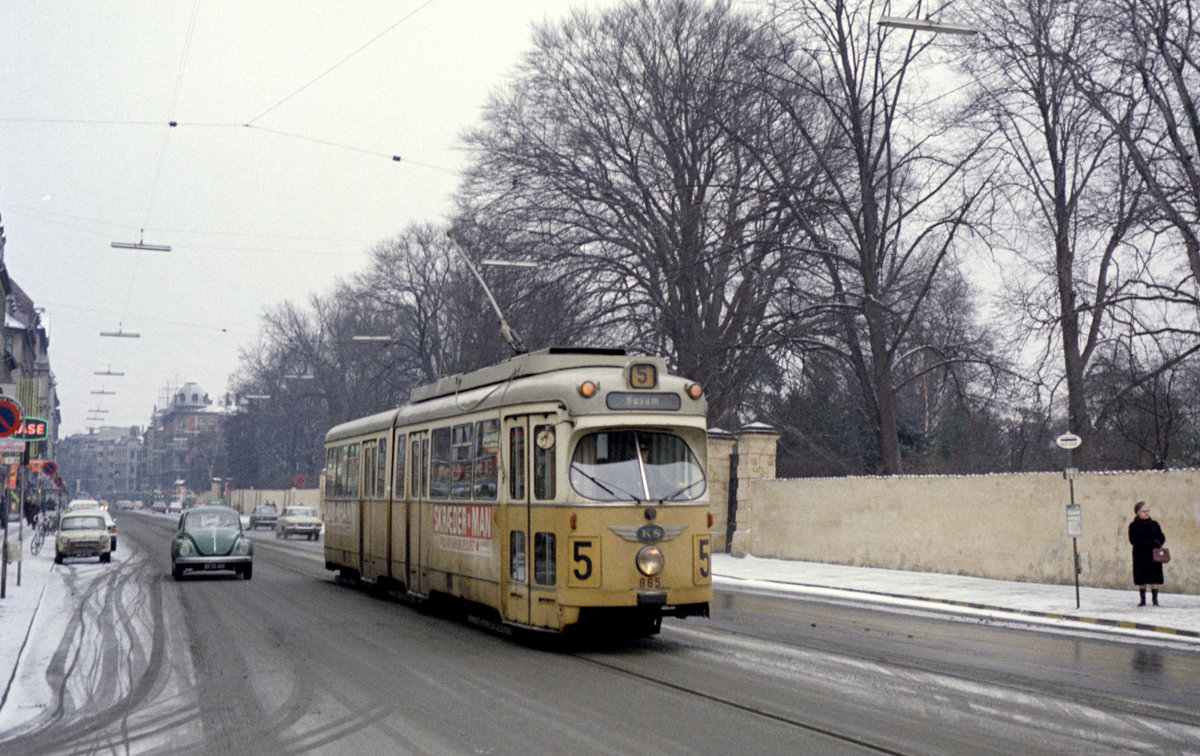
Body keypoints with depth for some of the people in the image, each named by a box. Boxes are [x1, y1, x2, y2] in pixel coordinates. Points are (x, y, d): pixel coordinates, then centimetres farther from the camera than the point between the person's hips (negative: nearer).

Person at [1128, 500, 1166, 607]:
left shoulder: (1154, 524, 8)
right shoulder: (1133, 526, 0)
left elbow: (1162, 538, 7)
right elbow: (1133, 540, -11)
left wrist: (1156, 546, -14)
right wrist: (1152, 542, -13)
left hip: (1153, 556, 1)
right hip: (1140, 556, -1)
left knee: (1154, 578, -4)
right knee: (1141, 579, 0)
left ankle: (1155, 599, -1)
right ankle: (1143, 600, 8)